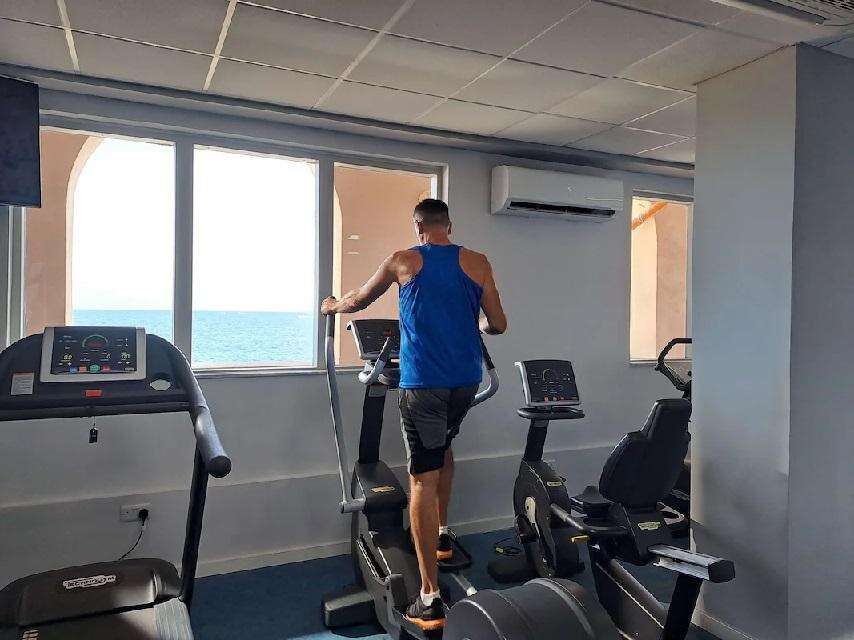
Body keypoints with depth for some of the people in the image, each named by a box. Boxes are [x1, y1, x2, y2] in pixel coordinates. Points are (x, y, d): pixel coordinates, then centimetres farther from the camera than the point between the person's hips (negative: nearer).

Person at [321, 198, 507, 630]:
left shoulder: (403, 261, 3)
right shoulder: (478, 264, 6)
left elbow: (357, 301, 17)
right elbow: (498, 325, 8)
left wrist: (331, 306, 39)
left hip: (423, 382, -3)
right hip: (466, 380, 4)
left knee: (424, 478, -2)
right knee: (443, 447, 30)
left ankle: (430, 599, 0)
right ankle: (442, 535, 35)